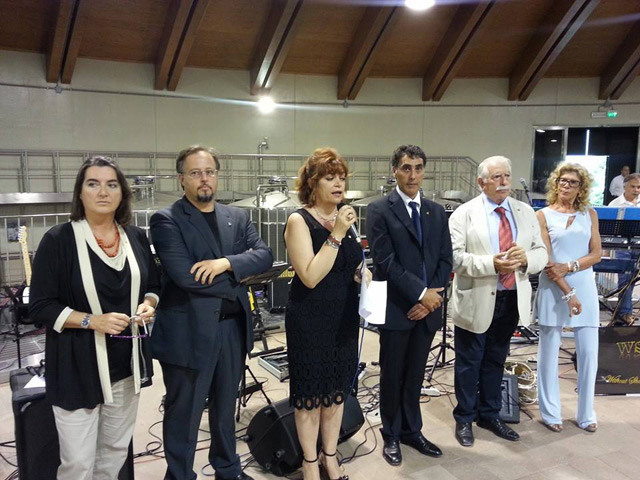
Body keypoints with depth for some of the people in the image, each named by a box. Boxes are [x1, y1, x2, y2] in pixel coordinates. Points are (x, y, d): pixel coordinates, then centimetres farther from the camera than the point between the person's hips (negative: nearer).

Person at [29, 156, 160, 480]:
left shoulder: (136, 238, 4)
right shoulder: (59, 239, -9)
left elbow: (153, 286, 14)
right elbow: (40, 306, -9)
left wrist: (148, 305, -8)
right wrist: (93, 321, -21)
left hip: (126, 362, 4)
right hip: (78, 365, -4)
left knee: (115, 452, 17)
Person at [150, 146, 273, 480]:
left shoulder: (237, 217, 8)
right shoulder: (167, 220, -9)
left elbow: (264, 255, -4)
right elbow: (184, 275, -20)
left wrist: (227, 262, -20)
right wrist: (235, 282, -10)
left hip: (232, 328, 6)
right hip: (189, 333, -5)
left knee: (225, 408, 23)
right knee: (184, 415, 11)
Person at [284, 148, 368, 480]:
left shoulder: (344, 218, 7)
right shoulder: (299, 220, -13)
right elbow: (310, 276, -22)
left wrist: (364, 274, -2)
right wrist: (336, 235, -24)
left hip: (344, 316, 6)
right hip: (311, 320, -6)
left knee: (337, 386, 16)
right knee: (310, 390, 8)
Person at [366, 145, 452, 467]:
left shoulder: (436, 212, 10)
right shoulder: (379, 210, -7)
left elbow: (445, 260, 7)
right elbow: (385, 261, -14)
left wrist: (431, 297, -6)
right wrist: (421, 292, -15)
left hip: (428, 307, 4)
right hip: (395, 307, -4)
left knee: (415, 375, 16)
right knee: (392, 375, 10)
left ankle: (412, 431, 34)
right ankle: (391, 436, 28)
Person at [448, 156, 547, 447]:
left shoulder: (526, 213, 7)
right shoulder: (464, 214, -7)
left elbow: (541, 254, 5)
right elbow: (455, 257, -15)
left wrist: (526, 259, -18)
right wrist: (491, 264, -27)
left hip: (512, 299, 4)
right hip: (476, 300, -4)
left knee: (496, 361, 18)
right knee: (469, 363, 9)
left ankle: (490, 415, 35)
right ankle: (464, 419, 26)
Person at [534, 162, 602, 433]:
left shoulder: (590, 214, 9)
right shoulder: (543, 215, 0)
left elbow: (597, 253, 3)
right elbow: (545, 259, -7)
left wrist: (568, 267, -14)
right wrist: (567, 292, -14)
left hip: (585, 288, 3)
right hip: (553, 290, -3)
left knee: (589, 353, 5)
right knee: (549, 351, 4)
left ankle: (586, 413, 22)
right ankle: (550, 413, 18)